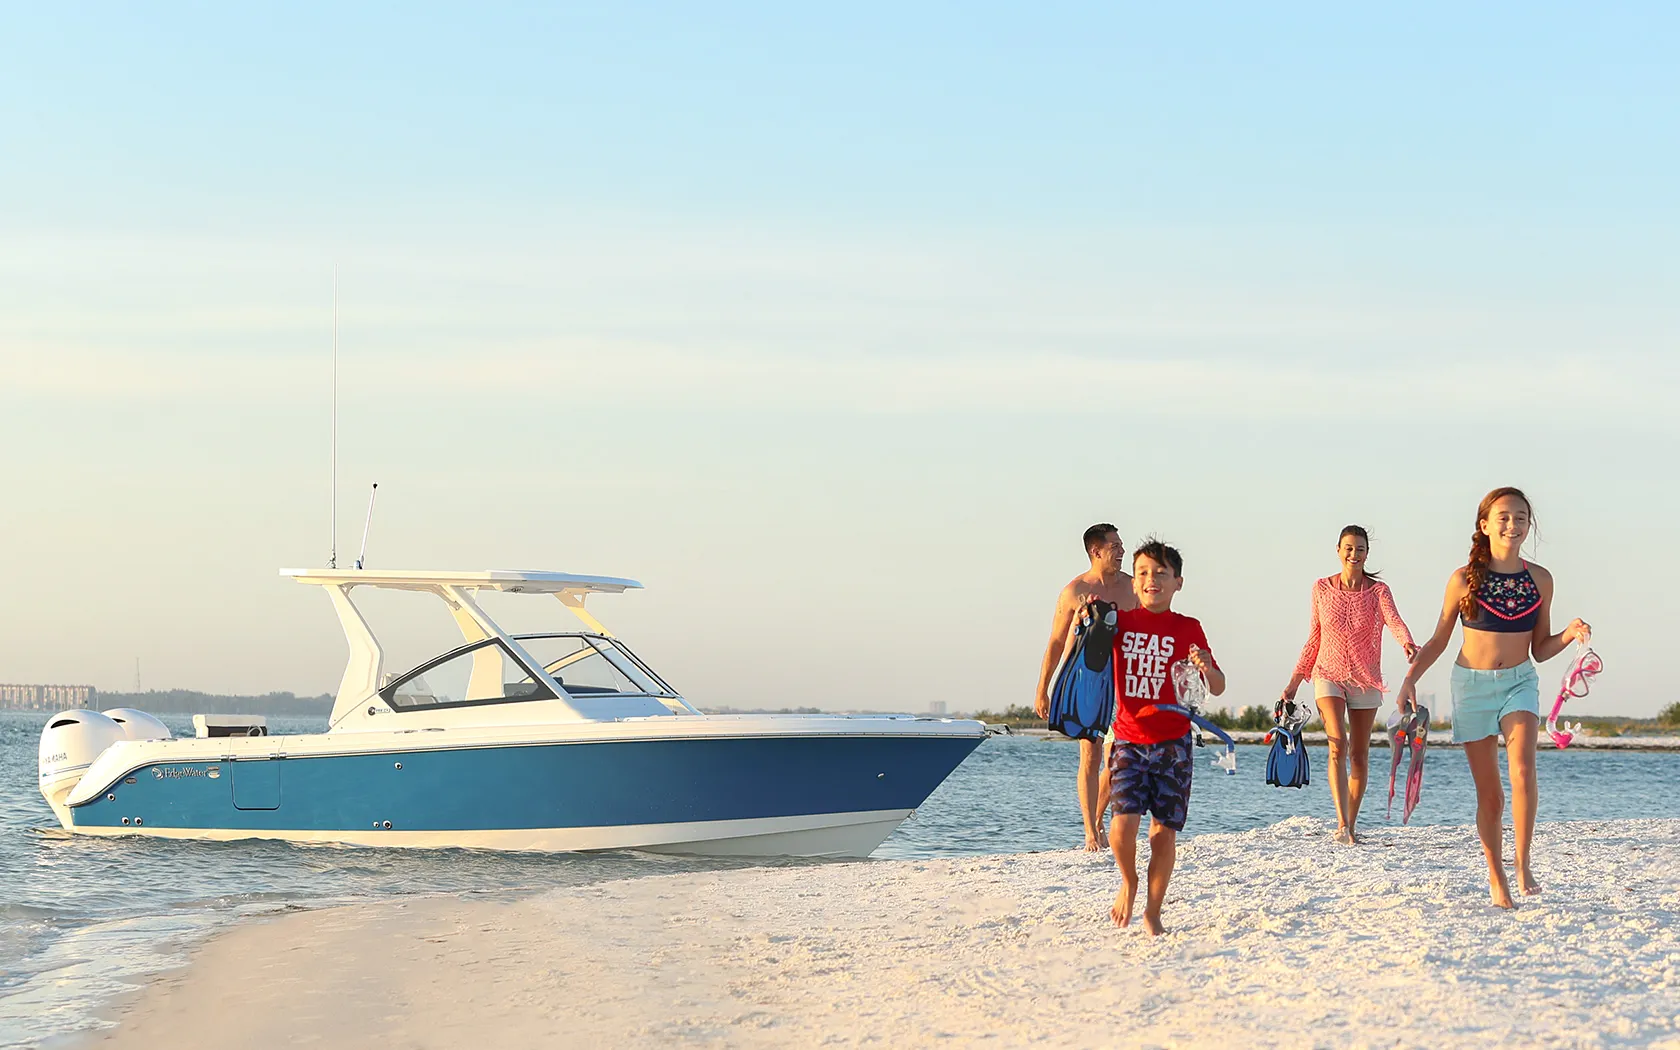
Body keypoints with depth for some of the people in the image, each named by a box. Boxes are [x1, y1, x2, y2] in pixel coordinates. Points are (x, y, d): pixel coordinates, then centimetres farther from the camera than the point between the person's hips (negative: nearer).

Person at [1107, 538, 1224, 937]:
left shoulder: (1188, 629, 3)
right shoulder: (1120, 622, 5)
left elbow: (1217, 688, 4)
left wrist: (1207, 668, -19)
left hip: (1173, 743, 0)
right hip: (1128, 738, 0)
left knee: (1164, 830, -2)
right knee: (1125, 821, -16)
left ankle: (1153, 913, 12)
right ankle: (1128, 881, 13)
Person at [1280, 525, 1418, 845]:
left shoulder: (1378, 590, -1)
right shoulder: (1322, 588, 3)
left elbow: (1394, 620, -21)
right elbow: (1315, 638, 10)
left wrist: (1407, 643, -43)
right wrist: (1295, 681, 10)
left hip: (1366, 680, 1)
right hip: (1329, 675, -1)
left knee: (1359, 754, 6)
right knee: (1338, 745, -18)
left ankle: (1351, 824, 18)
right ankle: (1342, 824, -26)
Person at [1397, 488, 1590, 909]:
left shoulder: (1539, 579, 2)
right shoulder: (1464, 580, -4)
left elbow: (1540, 649, 7)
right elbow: (1439, 640, 6)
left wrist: (1570, 634, -12)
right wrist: (1411, 678, -6)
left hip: (1520, 683, 1)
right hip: (1472, 685, -1)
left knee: (1522, 768, -24)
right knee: (1488, 792, 3)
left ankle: (1522, 863, -14)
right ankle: (1497, 881, 14)